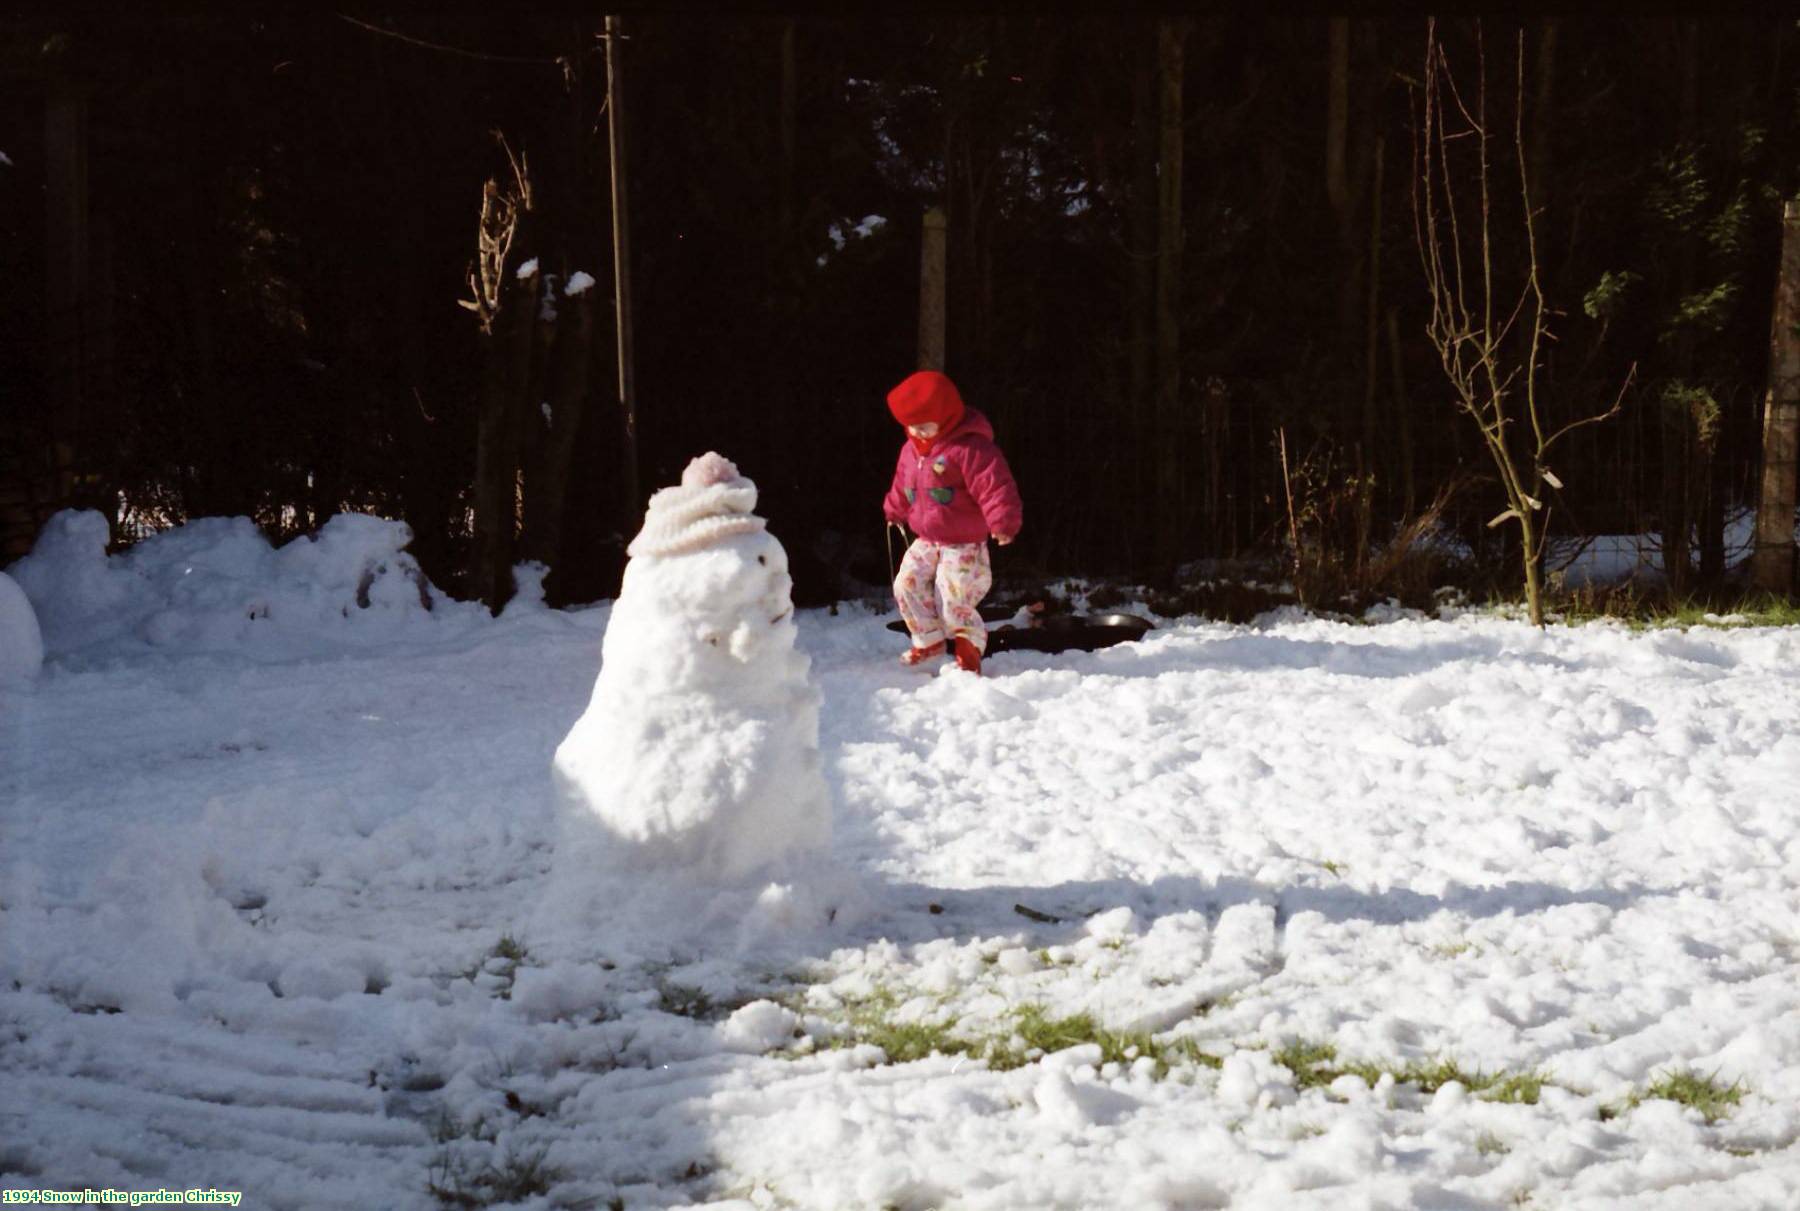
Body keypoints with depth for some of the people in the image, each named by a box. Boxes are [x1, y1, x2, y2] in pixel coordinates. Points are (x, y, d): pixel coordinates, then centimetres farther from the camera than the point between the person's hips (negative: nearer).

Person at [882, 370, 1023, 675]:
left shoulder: (970, 447, -22)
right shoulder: (911, 450, 5)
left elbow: (995, 486, -26)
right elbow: (902, 486, 24)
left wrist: (1004, 523, -30)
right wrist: (895, 511, 35)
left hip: (963, 544, -7)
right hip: (926, 540, 7)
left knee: (953, 599, -11)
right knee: (907, 584, -2)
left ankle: (969, 647, 12)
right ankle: (929, 641, 15)